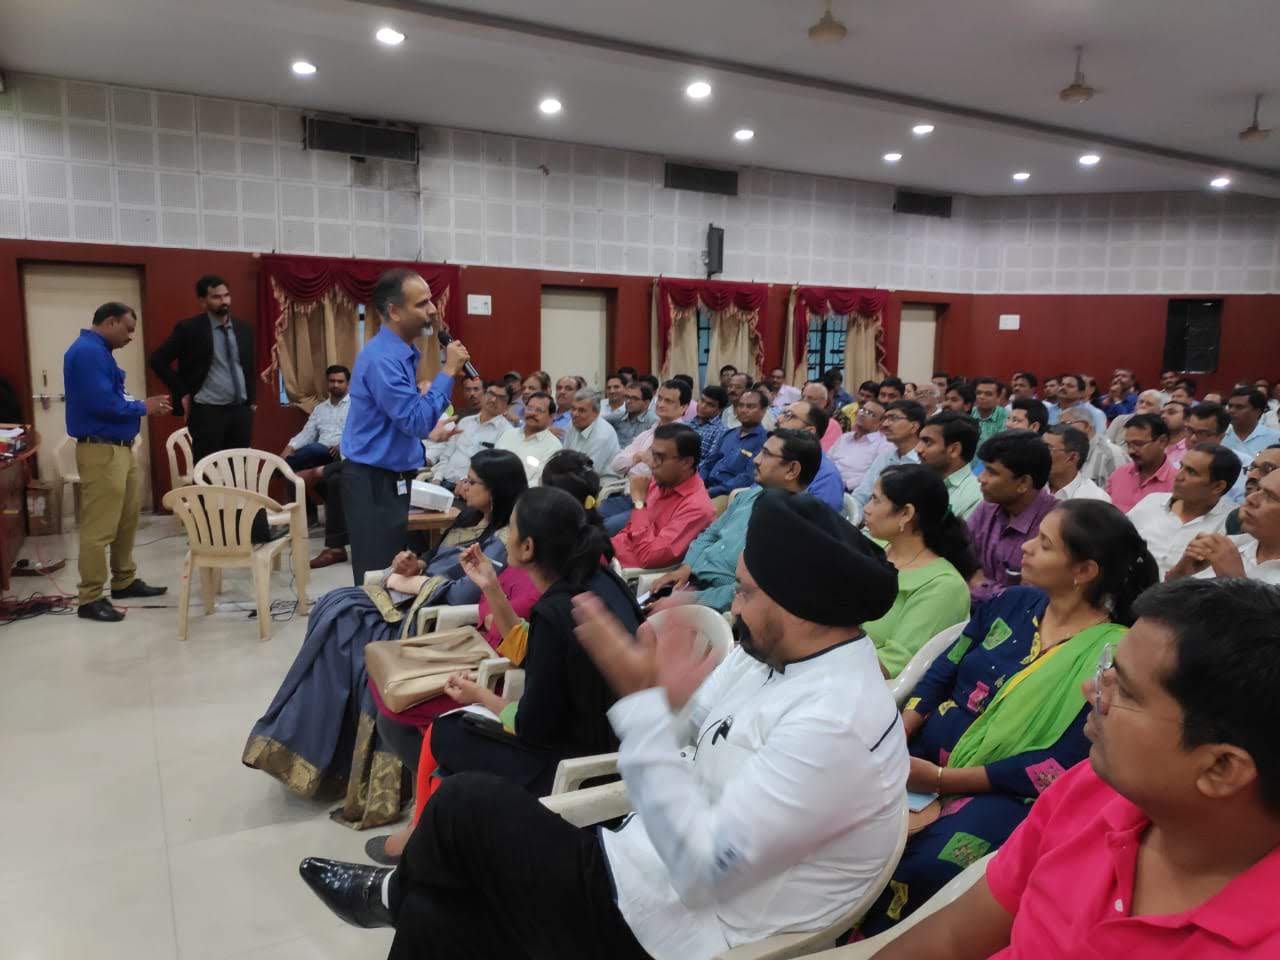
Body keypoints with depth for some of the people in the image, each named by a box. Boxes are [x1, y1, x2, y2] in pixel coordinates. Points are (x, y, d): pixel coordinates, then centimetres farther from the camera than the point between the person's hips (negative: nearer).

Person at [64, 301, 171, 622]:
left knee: (127, 520, 18)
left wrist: (141, 406, 2)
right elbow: (102, 403, -25)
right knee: (98, 527, -6)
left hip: (119, 448, 11)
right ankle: (90, 599, 1)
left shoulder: (98, 351, 17)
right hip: (101, 451, -11)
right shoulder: (88, 351, -16)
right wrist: (142, 407, -11)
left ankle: (124, 581, 29)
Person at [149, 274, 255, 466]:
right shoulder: (189, 328, -5)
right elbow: (158, 359, -3)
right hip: (208, 412, -4)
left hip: (241, 410, 5)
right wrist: (182, 393, -7)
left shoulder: (243, 328, 10)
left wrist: (250, 399, 13)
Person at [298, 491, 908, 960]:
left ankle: (393, 893, 32)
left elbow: (701, 866, -30)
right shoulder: (775, 655, 1)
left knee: (466, 805, 1)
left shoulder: (834, 725, -28)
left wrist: (641, 700, -29)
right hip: (653, 875, 8)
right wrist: (648, 688, -18)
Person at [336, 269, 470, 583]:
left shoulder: (404, 353, 10)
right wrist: (448, 372, -19)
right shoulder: (381, 358, -21)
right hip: (373, 483, -10)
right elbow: (417, 421, -23)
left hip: (391, 478, 10)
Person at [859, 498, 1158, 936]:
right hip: (928, 748, 5)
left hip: (1003, 792, -5)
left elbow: (1061, 767, -16)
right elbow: (941, 673, 8)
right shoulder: (1015, 602, 6)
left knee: (912, 874, -31)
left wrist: (940, 779, -19)